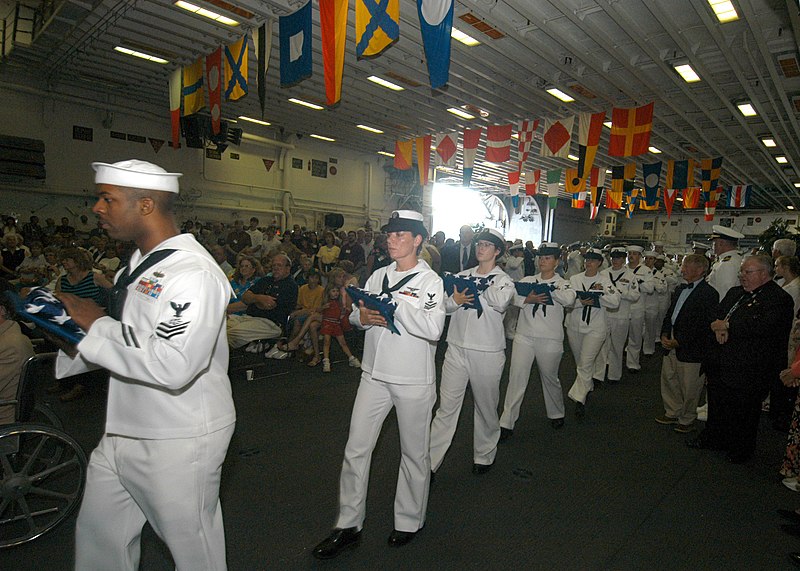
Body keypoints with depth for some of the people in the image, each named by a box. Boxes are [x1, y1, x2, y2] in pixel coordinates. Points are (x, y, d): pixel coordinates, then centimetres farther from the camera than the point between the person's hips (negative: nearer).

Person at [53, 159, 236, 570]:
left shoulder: (193, 273, -23)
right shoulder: (140, 263, 8)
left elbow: (172, 366, -32)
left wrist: (96, 325, -21)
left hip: (179, 443, -9)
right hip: (123, 433, 9)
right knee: (97, 536, 27)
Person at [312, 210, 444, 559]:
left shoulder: (429, 280, -9)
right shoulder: (378, 276, 8)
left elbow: (433, 329, -24)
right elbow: (355, 315, 13)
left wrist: (394, 301, -25)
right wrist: (362, 316, -10)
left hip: (414, 380, -5)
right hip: (375, 374, 5)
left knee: (414, 452, 12)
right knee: (356, 449, 8)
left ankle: (409, 522, 33)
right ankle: (348, 526, 24)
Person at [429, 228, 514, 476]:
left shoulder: (504, 280, 0)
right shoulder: (463, 275, 10)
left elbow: (501, 302, -23)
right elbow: (444, 305, 7)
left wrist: (482, 284, -8)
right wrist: (455, 300, -14)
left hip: (487, 352, -2)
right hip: (457, 348, 2)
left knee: (486, 407, 13)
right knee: (446, 406, 3)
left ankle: (484, 455, 33)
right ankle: (430, 461, 10)